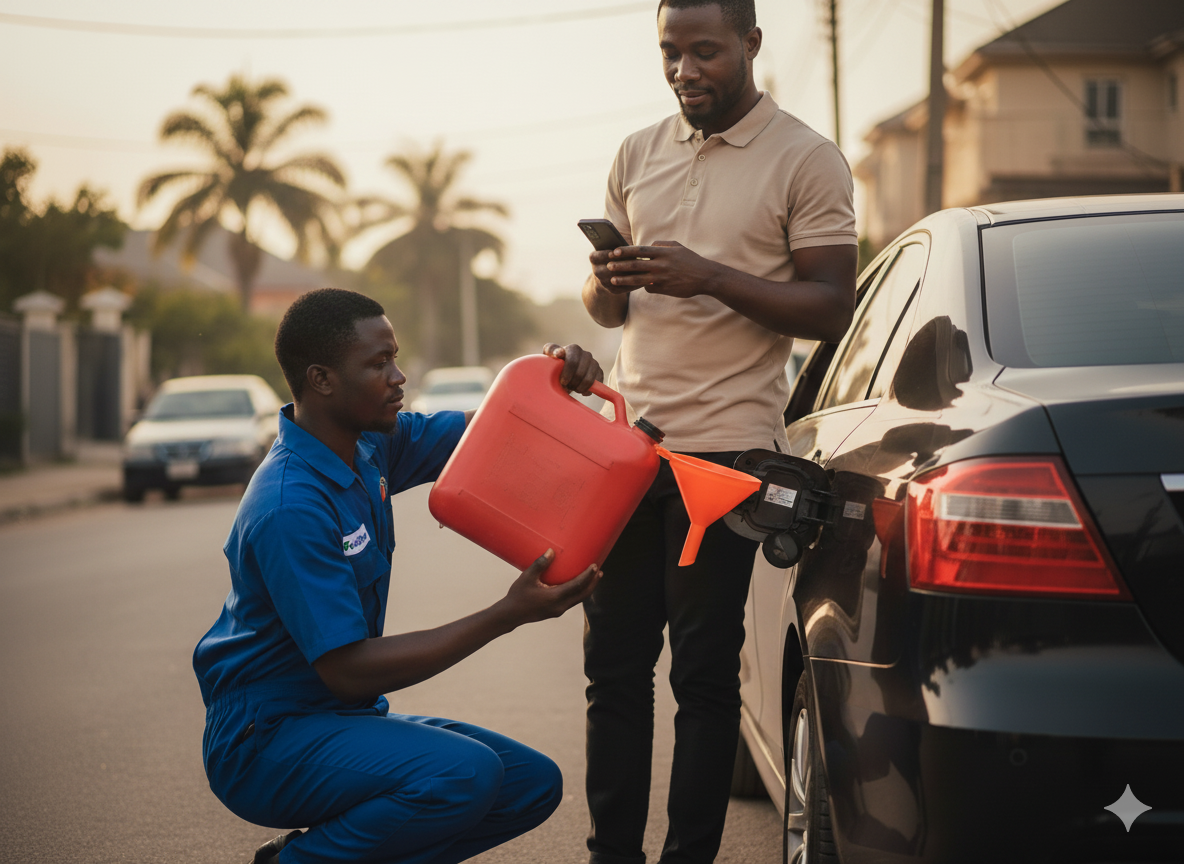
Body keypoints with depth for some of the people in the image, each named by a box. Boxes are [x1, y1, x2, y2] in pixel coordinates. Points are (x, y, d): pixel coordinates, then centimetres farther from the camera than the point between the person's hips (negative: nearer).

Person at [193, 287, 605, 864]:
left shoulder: (369, 444, 3)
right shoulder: (288, 509, -25)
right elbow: (347, 670, -26)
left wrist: (556, 379, -11)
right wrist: (507, 615, -27)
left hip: (344, 721, 9)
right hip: (266, 742, -9)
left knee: (533, 783, 1)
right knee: (464, 772, -31)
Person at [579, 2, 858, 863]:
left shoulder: (806, 160, -2)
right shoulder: (640, 154, 15)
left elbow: (831, 309, -7)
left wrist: (708, 277, -18)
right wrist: (608, 284, -5)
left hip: (727, 442, -5)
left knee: (703, 672, -1)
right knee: (614, 663, 7)